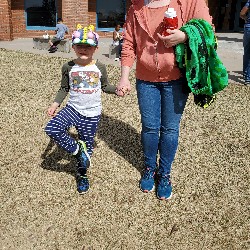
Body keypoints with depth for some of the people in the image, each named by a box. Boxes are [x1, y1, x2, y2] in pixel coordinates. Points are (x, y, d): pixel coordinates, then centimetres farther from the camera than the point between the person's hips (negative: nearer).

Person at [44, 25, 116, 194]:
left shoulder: (100, 67, -2)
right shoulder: (68, 67, -2)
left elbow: (105, 86, 11)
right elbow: (64, 89, 8)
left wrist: (117, 89, -9)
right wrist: (55, 104, -4)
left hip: (92, 113, 0)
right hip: (73, 109, 1)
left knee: (87, 144, 8)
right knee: (51, 129, -23)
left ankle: (82, 175, 33)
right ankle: (77, 150, -1)